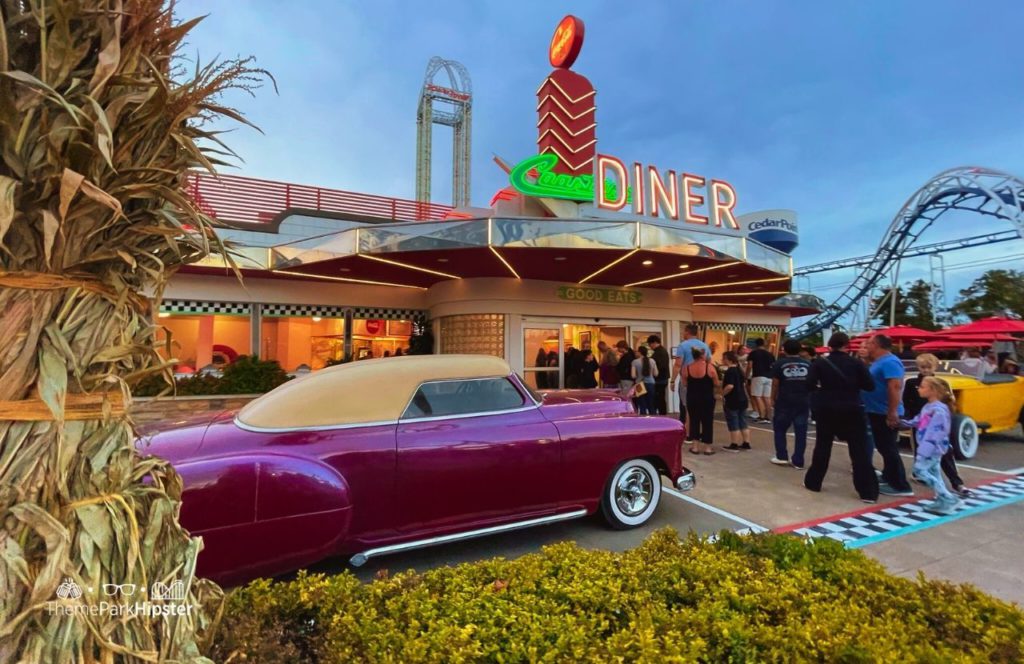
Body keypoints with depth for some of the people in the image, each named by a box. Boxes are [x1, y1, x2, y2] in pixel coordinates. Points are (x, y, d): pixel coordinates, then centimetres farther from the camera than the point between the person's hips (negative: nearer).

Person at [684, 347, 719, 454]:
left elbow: (685, 383, 0)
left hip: (692, 398, 2)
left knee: (694, 421, 11)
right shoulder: (709, 367, -12)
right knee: (707, 422, 9)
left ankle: (695, 447, 13)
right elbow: (716, 384, -6)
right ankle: (707, 448, 14)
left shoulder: (687, 368, -7)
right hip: (707, 399, -2)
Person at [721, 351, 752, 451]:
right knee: (743, 423, 14)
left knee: (733, 424, -1)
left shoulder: (729, 371, -19)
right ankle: (746, 444, 19)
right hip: (742, 399, 9)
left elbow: (730, 386, -28)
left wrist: (723, 394, -14)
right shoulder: (739, 370, 10)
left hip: (732, 401, -9)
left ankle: (734, 445, 5)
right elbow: (744, 383, 19)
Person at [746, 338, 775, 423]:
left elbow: (749, 366, -4)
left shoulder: (753, 353, 1)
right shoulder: (769, 354, 16)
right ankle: (768, 417, 11)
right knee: (767, 397, 9)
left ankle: (762, 417, -11)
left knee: (757, 397, -5)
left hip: (758, 376, -5)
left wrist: (747, 376, 4)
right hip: (768, 377, 6)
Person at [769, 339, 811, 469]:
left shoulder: (779, 364, -6)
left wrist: (773, 398, 6)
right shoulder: (808, 364, 5)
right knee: (801, 432, 6)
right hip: (803, 402, 3)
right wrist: (808, 398, 18)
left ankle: (782, 457, 11)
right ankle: (798, 461, 9)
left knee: (780, 429, 12)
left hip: (785, 401, -3)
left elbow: (775, 384, -6)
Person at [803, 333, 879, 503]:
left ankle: (813, 482, 21)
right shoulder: (856, 363, -3)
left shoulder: (820, 362, -4)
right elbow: (870, 385, -3)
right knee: (859, 450, 3)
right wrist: (853, 383, 14)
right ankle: (868, 492, 4)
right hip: (851, 410, -1)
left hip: (826, 410, 1)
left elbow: (810, 385, -10)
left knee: (822, 446, 13)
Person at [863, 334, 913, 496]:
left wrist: (892, 413, -29)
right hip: (878, 412, 10)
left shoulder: (889, 362, -18)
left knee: (889, 449, -4)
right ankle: (888, 478, 31)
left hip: (885, 414, -10)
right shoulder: (879, 362, 13)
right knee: (884, 448, 19)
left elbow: (895, 387, -27)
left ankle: (901, 486, 4)